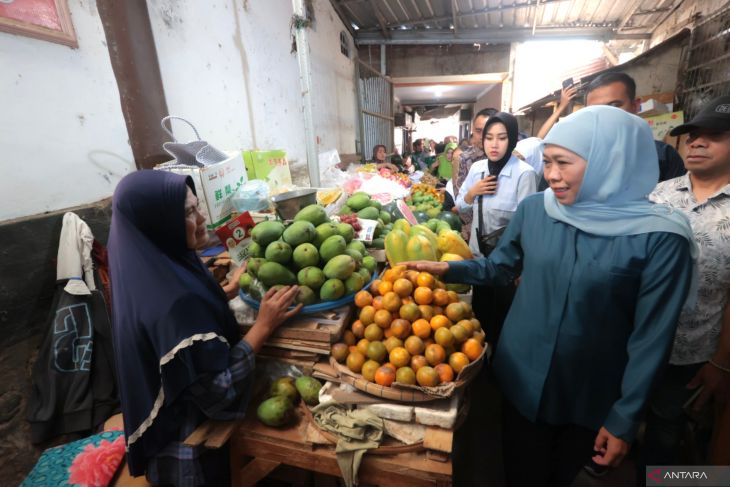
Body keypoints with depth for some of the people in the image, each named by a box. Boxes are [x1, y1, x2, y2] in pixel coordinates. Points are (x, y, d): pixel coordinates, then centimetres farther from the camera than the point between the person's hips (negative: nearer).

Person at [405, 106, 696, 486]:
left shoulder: (659, 237, -18)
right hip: (521, 378, 2)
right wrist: (447, 268, -8)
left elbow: (651, 337, -12)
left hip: (592, 397, -2)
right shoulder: (533, 209, -10)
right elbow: (500, 266, 5)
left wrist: (625, 419, -7)